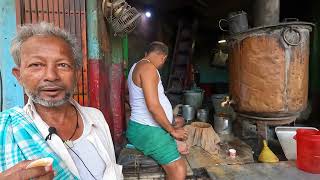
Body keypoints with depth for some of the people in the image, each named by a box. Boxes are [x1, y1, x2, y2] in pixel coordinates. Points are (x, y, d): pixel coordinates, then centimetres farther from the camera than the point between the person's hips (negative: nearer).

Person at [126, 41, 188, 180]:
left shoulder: (137, 66, 15)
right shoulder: (148, 67, -17)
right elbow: (153, 106, -27)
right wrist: (173, 131, -14)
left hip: (143, 126, 11)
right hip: (147, 130, -11)